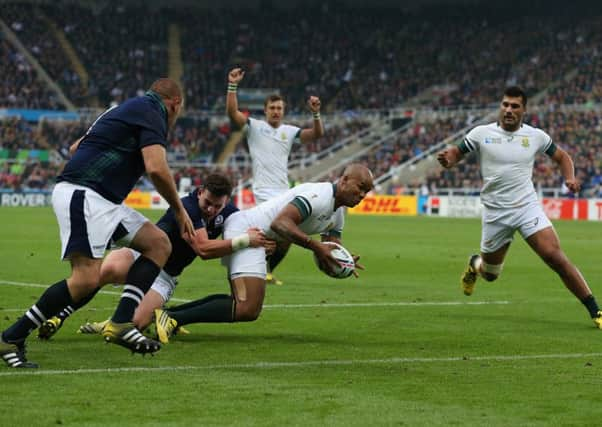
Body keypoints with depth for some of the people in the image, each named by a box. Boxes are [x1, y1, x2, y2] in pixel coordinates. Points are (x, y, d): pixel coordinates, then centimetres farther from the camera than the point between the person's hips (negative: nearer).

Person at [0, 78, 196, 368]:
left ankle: (121, 323, -2)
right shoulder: (152, 112, -5)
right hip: (82, 195, -11)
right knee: (87, 279, -20)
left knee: (159, 244, 8)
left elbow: (76, 147, 31)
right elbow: (156, 169, -17)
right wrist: (179, 210, -4)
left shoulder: (128, 109, 24)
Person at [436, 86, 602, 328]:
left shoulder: (536, 136, 1)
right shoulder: (481, 133, -3)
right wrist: (447, 159, -19)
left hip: (528, 208, 0)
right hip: (495, 214, 0)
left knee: (556, 258, -18)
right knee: (490, 274, 13)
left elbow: (562, 156, 15)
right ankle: (475, 265, 52)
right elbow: (456, 153, 6)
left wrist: (570, 178, -4)